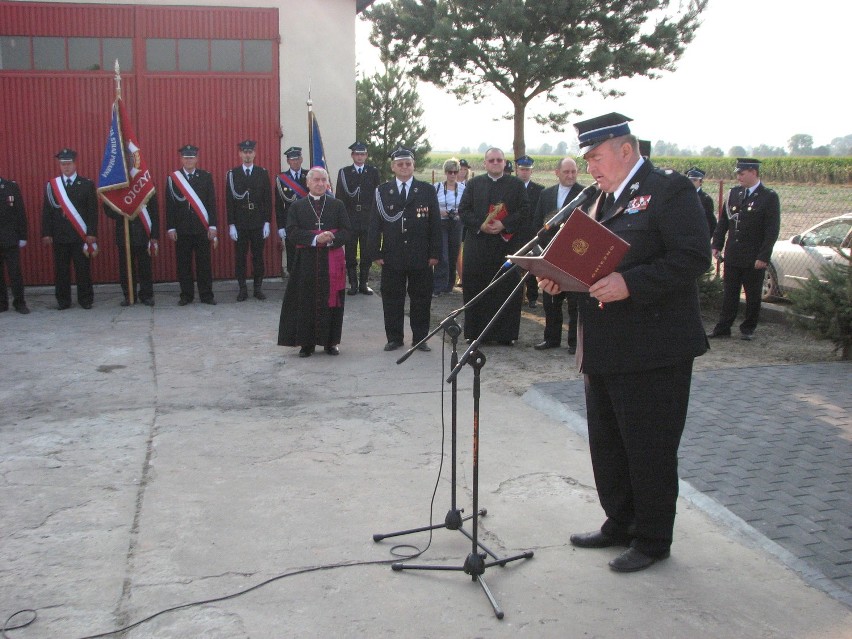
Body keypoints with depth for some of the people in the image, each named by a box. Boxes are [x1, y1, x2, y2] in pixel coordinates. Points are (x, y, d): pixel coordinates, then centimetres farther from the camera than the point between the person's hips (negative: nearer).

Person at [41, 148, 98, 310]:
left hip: (80, 236, -2)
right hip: (59, 236, 2)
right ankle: (63, 300, 13)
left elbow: (93, 211, 0)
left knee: (83, 269, 1)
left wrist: (91, 233, -7)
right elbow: (46, 211, 8)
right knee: (61, 270, 4)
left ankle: (85, 299, 10)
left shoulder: (87, 184, 4)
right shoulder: (51, 185, 8)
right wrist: (46, 234, 1)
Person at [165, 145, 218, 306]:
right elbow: (169, 205, 4)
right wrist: (171, 228, -1)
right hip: (182, 229, 0)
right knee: (183, 264, 3)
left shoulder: (206, 177, 6)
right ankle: (186, 295, 12)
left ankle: (206, 295, 10)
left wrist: (212, 226, -2)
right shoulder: (172, 178, 5)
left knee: (204, 263, 2)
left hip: (202, 228, 0)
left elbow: (212, 203, 4)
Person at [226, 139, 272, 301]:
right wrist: (231, 224, -5)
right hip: (240, 224, 0)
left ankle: (258, 288, 14)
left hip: (259, 223, 0)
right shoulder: (232, 174, 2)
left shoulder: (263, 173, 3)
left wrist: (267, 222, -3)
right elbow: (229, 201, 0)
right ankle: (242, 289, 10)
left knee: (258, 256, 5)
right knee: (240, 257, 3)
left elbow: (268, 199, 3)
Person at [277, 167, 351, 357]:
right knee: (306, 303, 0)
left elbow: (347, 232, 1)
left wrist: (331, 240, -18)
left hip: (332, 262, 1)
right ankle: (306, 343, 10)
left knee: (331, 302, 4)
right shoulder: (297, 206, 7)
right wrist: (315, 239, -19)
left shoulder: (338, 205, 8)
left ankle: (331, 342, 15)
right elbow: (292, 231, -5)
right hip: (306, 262, 0)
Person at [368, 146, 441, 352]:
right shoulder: (382, 191, 6)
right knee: (392, 298, 6)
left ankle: (420, 338, 16)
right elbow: (375, 224, 4)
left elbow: (435, 223, 3)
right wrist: (375, 253, -3)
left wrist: (435, 253, -3)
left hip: (421, 256, 0)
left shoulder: (427, 190, 5)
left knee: (421, 297, 5)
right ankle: (394, 338, 17)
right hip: (392, 256, 0)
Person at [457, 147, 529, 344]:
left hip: (507, 245, -1)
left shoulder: (516, 185, 8)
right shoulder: (474, 184, 12)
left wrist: (504, 225, -14)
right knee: (475, 290, 2)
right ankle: (475, 333, 10)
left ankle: (505, 333, 6)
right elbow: (463, 210, 5)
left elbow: (524, 212, 0)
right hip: (478, 245, 1)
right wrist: (481, 225, -11)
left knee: (507, 290, -1)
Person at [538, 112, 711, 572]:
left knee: (650, 450, 3)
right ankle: (620, 524, 34)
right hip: (605, 349, 9)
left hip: (653, 349, -9)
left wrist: (630, 284, -29)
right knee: (607, 445, 18)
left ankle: (652, 540, 19)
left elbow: (694, 257, -21)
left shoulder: (669, 190, -11)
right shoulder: (605, 198, 17)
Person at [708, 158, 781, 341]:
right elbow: (723, 221, 13)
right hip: (732, 255, 4)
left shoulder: (769, 197, -7)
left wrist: (763, 257, -14)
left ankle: (748, 329, 19)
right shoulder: (734, 193, 7)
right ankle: (723, 327, 13)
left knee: (753, 295, 7)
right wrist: (717, 245, 6)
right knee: (729, 293, 7)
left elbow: (772, 230, -9)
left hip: (754, 259, -4)